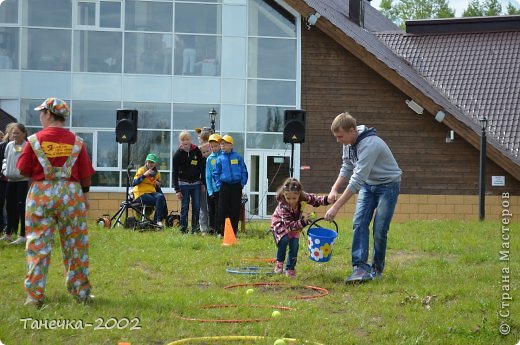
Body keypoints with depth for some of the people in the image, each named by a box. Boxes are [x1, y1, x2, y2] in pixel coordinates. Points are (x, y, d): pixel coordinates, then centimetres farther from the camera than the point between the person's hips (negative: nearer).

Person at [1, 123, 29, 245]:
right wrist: (5, 170, 7)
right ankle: (9, 233, 25)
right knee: (10, 207, 13)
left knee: (22, 207, -6)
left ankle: (23, 235, 0)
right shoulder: (9, 145, 10)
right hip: (10, 180, 7)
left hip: (23, 181, -7)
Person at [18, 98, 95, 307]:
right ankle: (81, 293, 17)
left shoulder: (34, 140, -6)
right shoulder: (77, 142, 0)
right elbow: (85, 175, 2)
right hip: (71, 193, 2)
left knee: (37, 246, 3)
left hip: (40, 193, -2)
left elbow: (23, 170, -3)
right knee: (75, 246, 10)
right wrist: (85, 196, 16)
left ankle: (34, 295, 0)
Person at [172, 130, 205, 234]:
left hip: (196, 183, 2)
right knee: (184, 207, 0)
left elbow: (202, 168, 7)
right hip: (184, 184, -2)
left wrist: (203, 183, 2)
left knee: (197, 207, 1)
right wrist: (177, 190, -8)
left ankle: (195, 228, 9)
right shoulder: (177, 154, -3)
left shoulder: (197, 151, 2)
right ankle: (183, 228, 5)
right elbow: (175, 173, -3)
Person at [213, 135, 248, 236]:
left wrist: (242, 183, -1)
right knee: (222, 209, -3)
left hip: (236, 186, 0)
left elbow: (244, 171, 6)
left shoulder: (238, 157, 2)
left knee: (235, 210, 3)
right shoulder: (220, 159, 4)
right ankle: (220, 231, 3)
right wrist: (218, 184, -1)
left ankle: (234, 231, 11)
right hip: (225, 185, 0)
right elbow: (216, 173, 9)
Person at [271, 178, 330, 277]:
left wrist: (327, 200, -38)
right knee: (284, 240, -28)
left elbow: (316, 200, -17)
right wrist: (303, 221, -57)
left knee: (294, 245, -9)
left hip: (295, 225, 4)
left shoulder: (304, 197, -29)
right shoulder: (283, 206, -40)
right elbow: (289, 225, -42)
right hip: (280, 224, -4)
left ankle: (290, 268, 8)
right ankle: (279, 263, -7)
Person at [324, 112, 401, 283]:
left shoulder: (369, 144, -33)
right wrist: (334, 189, -7)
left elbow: (357, 179, -36)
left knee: (379, 229, -8)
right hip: (368, 184, 7)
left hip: (388, 185, -7)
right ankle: (361, 267, -13)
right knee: (359, 224, -8)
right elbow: (347, 169, 10)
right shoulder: (348, 143, -5)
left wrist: (336, 207, -36)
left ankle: (377, 269, 8)